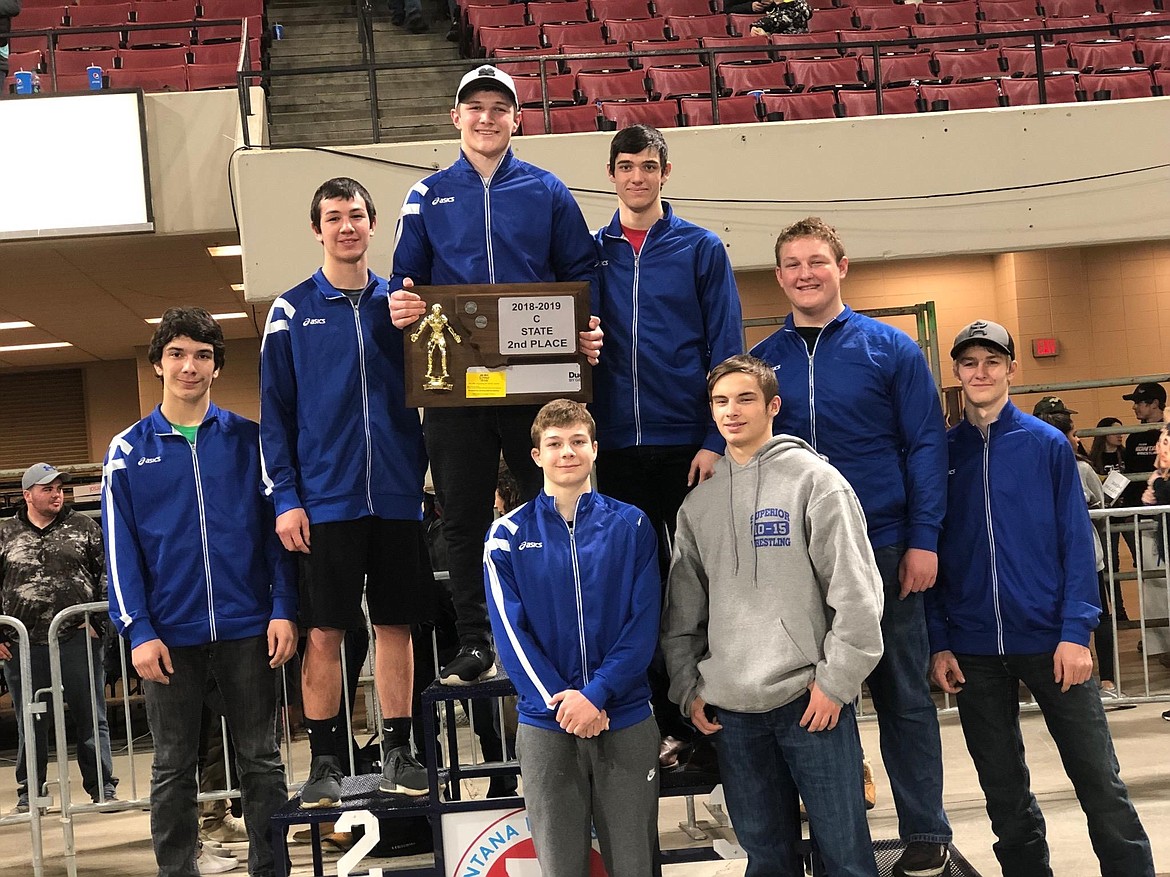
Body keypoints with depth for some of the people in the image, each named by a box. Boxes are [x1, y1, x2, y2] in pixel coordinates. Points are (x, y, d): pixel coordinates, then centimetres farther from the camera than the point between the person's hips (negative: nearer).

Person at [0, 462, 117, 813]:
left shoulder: (83, 527, 6)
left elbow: (107, 571, 5)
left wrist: (98, 619, -3)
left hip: (77, 638, -1)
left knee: (91, 718, 3)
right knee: (29, 723, 10)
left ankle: (102, 788, 11)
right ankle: (29, 794, 21)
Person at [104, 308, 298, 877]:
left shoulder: (248, 440, 4)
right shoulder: (129, 450, 4)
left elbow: (275, 528, 3)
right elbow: (121, 548, 1)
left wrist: (283, 608, -6)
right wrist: (138, 630, -8)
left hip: (248, 629, 0)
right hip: (170, 633, 0)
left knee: (260, 760, 8)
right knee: (172, 768, 9)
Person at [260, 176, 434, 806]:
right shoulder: (292, 311, 4)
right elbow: (274, 412, 1)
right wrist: (284, 499, -6)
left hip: (398, 494, 2)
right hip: (325, 500, -2)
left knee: (395, 625, 7)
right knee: (324, 632, 0)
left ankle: (398, 752, 16)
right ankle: (325, 760, 11)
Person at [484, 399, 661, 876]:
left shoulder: (630, 526, 3)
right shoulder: (508, 535, 2)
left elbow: (644, 622, -3)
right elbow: (511, 631, -3)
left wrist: (596, 693, -15)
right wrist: (559, 702, -13)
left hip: (627, 721, 0)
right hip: (545, 726, 0)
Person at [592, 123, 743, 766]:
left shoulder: (701, 249, 3)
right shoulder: (592, 253, 9)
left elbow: (725, 351, -2)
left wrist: (715, 440, -10)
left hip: (688, 444, -2)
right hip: (617, 447, 3)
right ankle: (671, 724, 18)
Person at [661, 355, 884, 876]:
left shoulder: (814, 479, -2)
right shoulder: (698, 503, 12)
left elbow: (856, 589, -7)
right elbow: (682, 609, 16)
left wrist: (836, 678, -11)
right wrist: (688, 686, 8)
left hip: (810, 696, -4)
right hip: (729, 706, 4)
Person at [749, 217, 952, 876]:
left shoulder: (890, 348, 0)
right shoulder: (765, 360, 7)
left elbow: (927, 444, -3)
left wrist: (923, 539, -10)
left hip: (884, 545, -2)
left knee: (903, 696, 5)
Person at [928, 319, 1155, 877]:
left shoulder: (1048, 445, 0)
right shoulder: (941, 453, 5)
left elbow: (1077, 542, -3)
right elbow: (933, 556, 7)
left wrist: (1076, 632, -12)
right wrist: (939, 644, 0)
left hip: (1050, 638, -2)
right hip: (974, 651, 2)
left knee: (1100, 783, 0)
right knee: (1005, 795, 12)